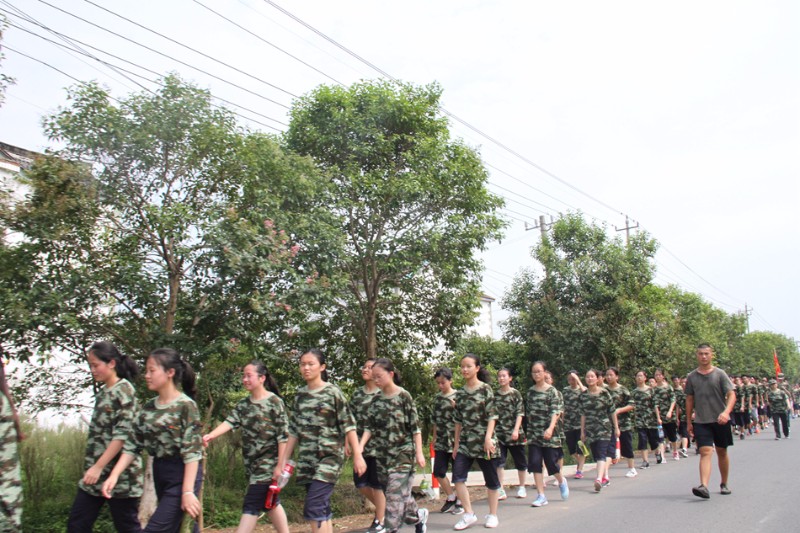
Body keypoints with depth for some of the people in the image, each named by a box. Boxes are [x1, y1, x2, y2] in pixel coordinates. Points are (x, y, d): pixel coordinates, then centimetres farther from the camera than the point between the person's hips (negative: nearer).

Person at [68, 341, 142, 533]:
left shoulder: (124, 390, -12)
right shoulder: (102, 393, 13)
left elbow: (123, 434, -19)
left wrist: (98, 466, -21)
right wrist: (92, 467, 16)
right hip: (96, 474, 8)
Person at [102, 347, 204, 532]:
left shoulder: (186, 406, -13)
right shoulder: (148, 407, 7)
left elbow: (192, 451, -17)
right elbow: (132, 445, 7)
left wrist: (188, 491, -22)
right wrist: (114, 475, -6)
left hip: (182, 475, -7)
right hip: (159, 474, 7)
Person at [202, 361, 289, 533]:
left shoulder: (274, 402, -10)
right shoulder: (243, 405, 8)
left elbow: (282, 435, -11)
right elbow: (229, 422, -10)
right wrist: (210, 435, -28)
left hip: (268, 462, -6)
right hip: (251, 462, 6)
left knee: (251, 505, -7)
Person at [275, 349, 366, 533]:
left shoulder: (333, 392, -5)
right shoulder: (300, 395, 10)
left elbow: (348, 426, -6)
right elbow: (294, 432, 13)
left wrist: (357, 455, -10)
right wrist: (282, 462, 11)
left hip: (329, 457, -5)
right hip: (307, 460, 5)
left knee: (314, 508, -13)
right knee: (322, 510, 9)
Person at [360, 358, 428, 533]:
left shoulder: (403, 396, -8)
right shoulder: (376, 399, 6)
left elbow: (415, 427, -7)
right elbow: (370, 427, 3)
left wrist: (419, 452, -9)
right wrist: (361, 446, -12)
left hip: (402, 453, -5)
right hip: (382, 454, 5)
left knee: (395, 494, -10)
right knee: (402, 492, 14)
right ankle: (418, 516, 35)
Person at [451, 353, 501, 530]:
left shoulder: (485, 389, -4)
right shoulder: (460, 393, 9)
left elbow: (492, 416, -8)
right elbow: (459, 421, 11)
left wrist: (488, 438, -17)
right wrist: (456, 443, 10)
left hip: (483, 440, -4)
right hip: (465, 441, 4)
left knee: (490, 478, 7)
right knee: (457, 477, -9)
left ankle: (492, 515, 22)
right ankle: (469, 514, 3)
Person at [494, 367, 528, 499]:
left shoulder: (515, 393, -2)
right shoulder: (495, 395, 7)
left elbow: (520, 413, -7)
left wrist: (516, 430, -17)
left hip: (514, 433, -2)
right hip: (499, 433, 2)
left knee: (520, 461, 10)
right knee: (499, 462, -6)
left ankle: (522, 487, 26)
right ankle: (501, 490, -2)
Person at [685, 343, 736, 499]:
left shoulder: (720, 374, -2)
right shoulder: (692, 377, 4)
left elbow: (731, 395, -8)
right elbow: (689, 400, 11)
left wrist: (726, 412, -25)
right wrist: (688, 422, 11)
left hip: (720, 421, 0)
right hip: (701, 422, 0)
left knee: (722, 452, 13)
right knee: (705, 452, -12)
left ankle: (724, 484, 31)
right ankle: (704, 486, -23)